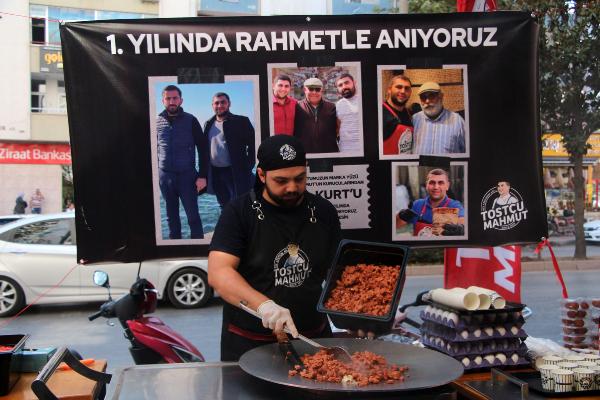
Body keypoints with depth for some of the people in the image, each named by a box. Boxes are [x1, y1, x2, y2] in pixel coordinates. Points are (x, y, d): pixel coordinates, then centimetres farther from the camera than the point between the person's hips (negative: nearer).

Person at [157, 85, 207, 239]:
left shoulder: (190, 120, -3)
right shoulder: (157, 122, 4)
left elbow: (203, 148, -3)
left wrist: (202, 175, -9)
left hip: (187, 175, -3)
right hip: (165, 176, 3)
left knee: (193, 215, 0)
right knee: (171, 216, 11)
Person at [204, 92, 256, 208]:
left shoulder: (241, 121, -4)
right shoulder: (209, 124, 12)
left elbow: (253, 143, -6)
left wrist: (248, 166, -11)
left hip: (236, 172, -5)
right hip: (215, 172, 5)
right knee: (225, 206, 14)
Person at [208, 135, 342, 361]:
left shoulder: (323, 212, 4)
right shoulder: (239, 213, -9)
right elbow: (218, 273, -19)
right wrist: (264, 305, -34)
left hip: (314, 339, 4)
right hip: (248, 343, -3)